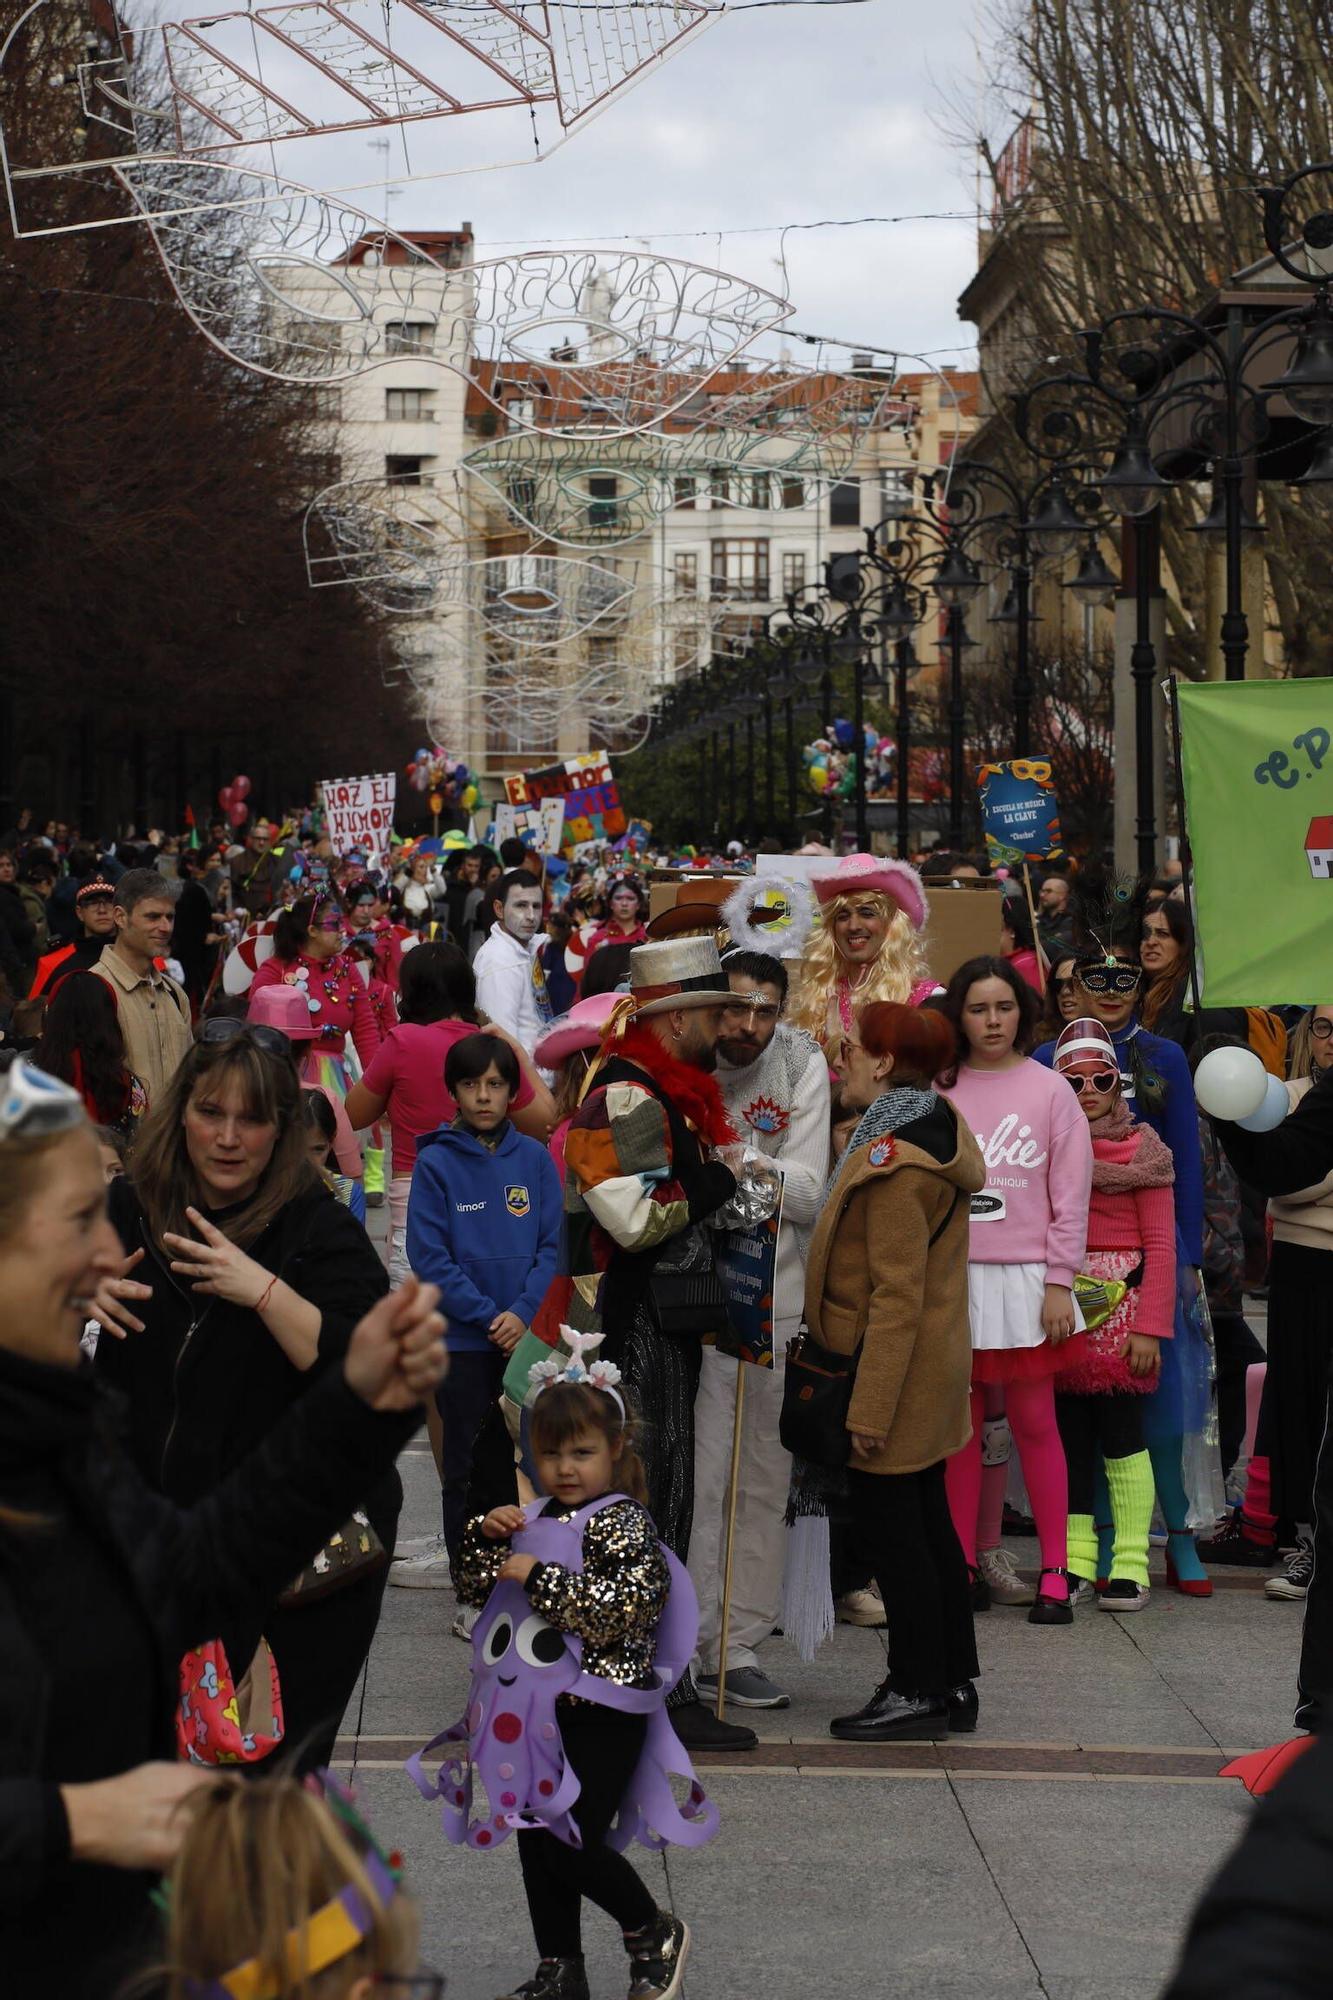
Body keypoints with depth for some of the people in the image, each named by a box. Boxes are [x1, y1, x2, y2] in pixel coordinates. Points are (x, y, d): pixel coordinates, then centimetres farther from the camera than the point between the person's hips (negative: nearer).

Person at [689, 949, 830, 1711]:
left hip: (777, 1296, 3)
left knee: (765, 1479, 7)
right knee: (698, 1476, -6)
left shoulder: (801, 1062, -1)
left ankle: (738, 1646, 16)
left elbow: (806, 1188, -7)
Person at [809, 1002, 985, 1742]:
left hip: (898, 1370, -10)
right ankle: (954, 1686, 22)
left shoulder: (896, 1163, -22)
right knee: (927, 1526, 15)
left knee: (888, 1528, -1)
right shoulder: (934, 1123, 9)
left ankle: (920, 1692, 7)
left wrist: (870, 1408, -22)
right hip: (933, 1368, 10)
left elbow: (898, 1298, -24)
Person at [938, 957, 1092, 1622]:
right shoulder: (938, 1090, 5)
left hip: (1025, 1277, -1)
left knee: (1033, 1422, -1)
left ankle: (1054, 1572, 4)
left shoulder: (1049, 1089, 2)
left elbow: (1070, 1194, 1)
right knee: (962, 1424, 5)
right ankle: (966, 1565, 10)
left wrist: (1059, 1282, -5)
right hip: (951, 1275, 1)